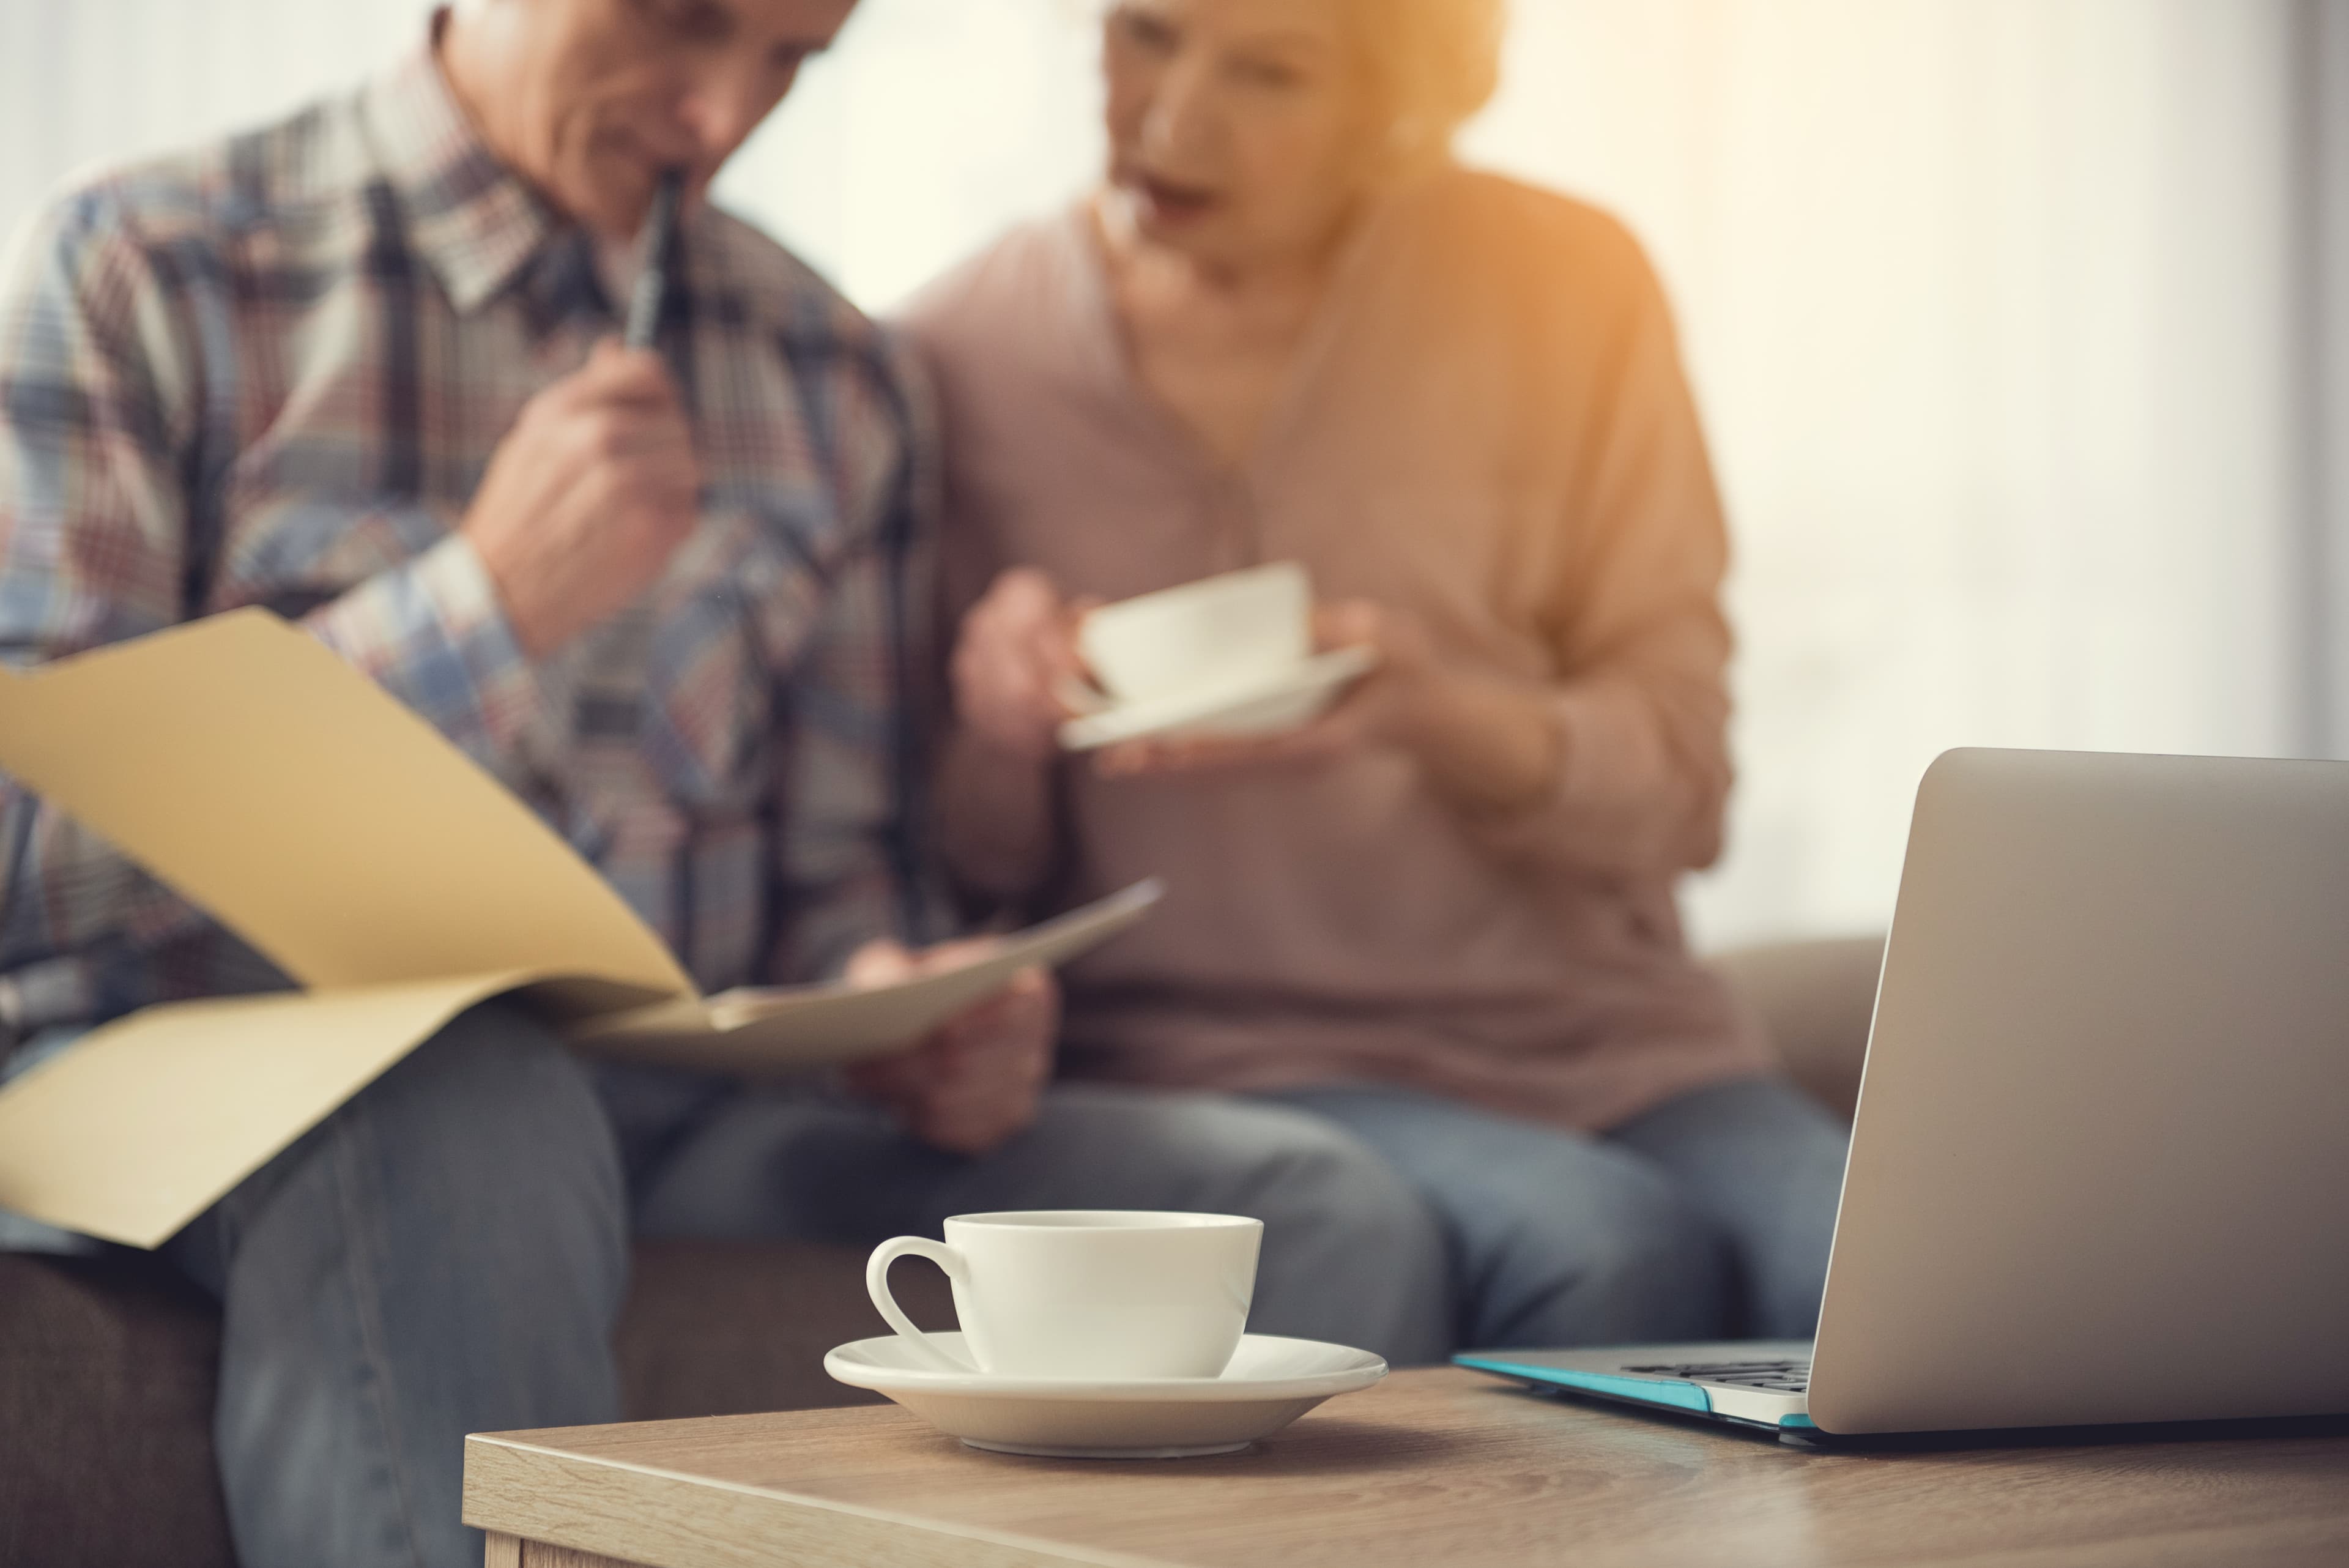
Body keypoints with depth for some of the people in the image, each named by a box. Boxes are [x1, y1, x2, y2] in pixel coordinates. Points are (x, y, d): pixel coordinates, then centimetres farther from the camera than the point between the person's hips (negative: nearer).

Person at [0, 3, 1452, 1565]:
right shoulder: (140, 276, 3)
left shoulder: (837, 380, 16)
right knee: (469, 1115, -42)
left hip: (696, 1107, 4)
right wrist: (483, 601, -13)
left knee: (1328, 1215, -18)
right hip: (221, 1071, -4)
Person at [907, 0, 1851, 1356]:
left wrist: (1439, 716, -20)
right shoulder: (962, 363, 2)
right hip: (1229, 1053, -1)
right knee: (1605, 1254, -32)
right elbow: (970, 873, 7)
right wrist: (994, 727, -16)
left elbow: (1677, 786, 1)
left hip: (1600, 1034, 1)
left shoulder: (1564, 284, 3)